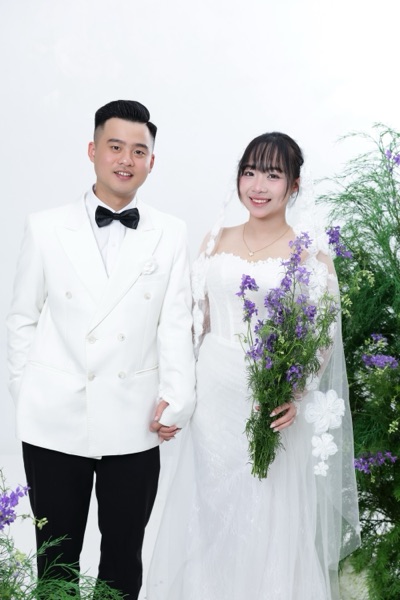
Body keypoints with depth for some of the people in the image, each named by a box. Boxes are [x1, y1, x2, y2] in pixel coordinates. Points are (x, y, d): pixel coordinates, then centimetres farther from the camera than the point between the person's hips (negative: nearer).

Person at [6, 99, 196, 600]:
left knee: (124, 559, 15)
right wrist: (27, 396, 1)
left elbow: (175, 323, 0)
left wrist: (176, 400, -9)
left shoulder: (170, 235, 3)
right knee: (56, 560, 13)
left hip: (135, 425, 1)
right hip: (54, 425, 0)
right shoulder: (46, 228, 2)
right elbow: (22, 319, 6)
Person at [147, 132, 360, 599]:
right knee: (207, 516, 13)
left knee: (270, 525, 5)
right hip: (214, 399, 3)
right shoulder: (216, 242, 7)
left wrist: (295, 395, -22)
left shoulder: (312, 254, -4)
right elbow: (198, 324, 10)